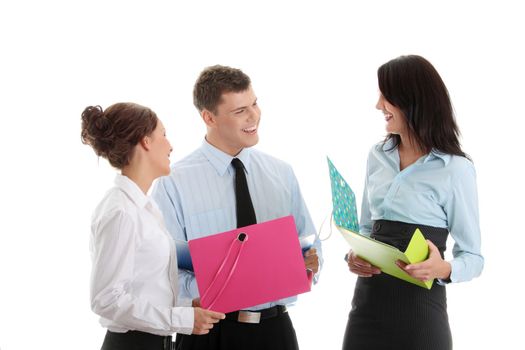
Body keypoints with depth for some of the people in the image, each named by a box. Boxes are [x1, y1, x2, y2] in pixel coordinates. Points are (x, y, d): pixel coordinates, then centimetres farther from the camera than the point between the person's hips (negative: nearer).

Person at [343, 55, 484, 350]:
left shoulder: (456, 169, -9)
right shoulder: (378, 156, 9)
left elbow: (473, 256, -5)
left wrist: (444, 270, -26)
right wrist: (354, 255, -3)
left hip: (419, 305, -5)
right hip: (368, 299, 5)